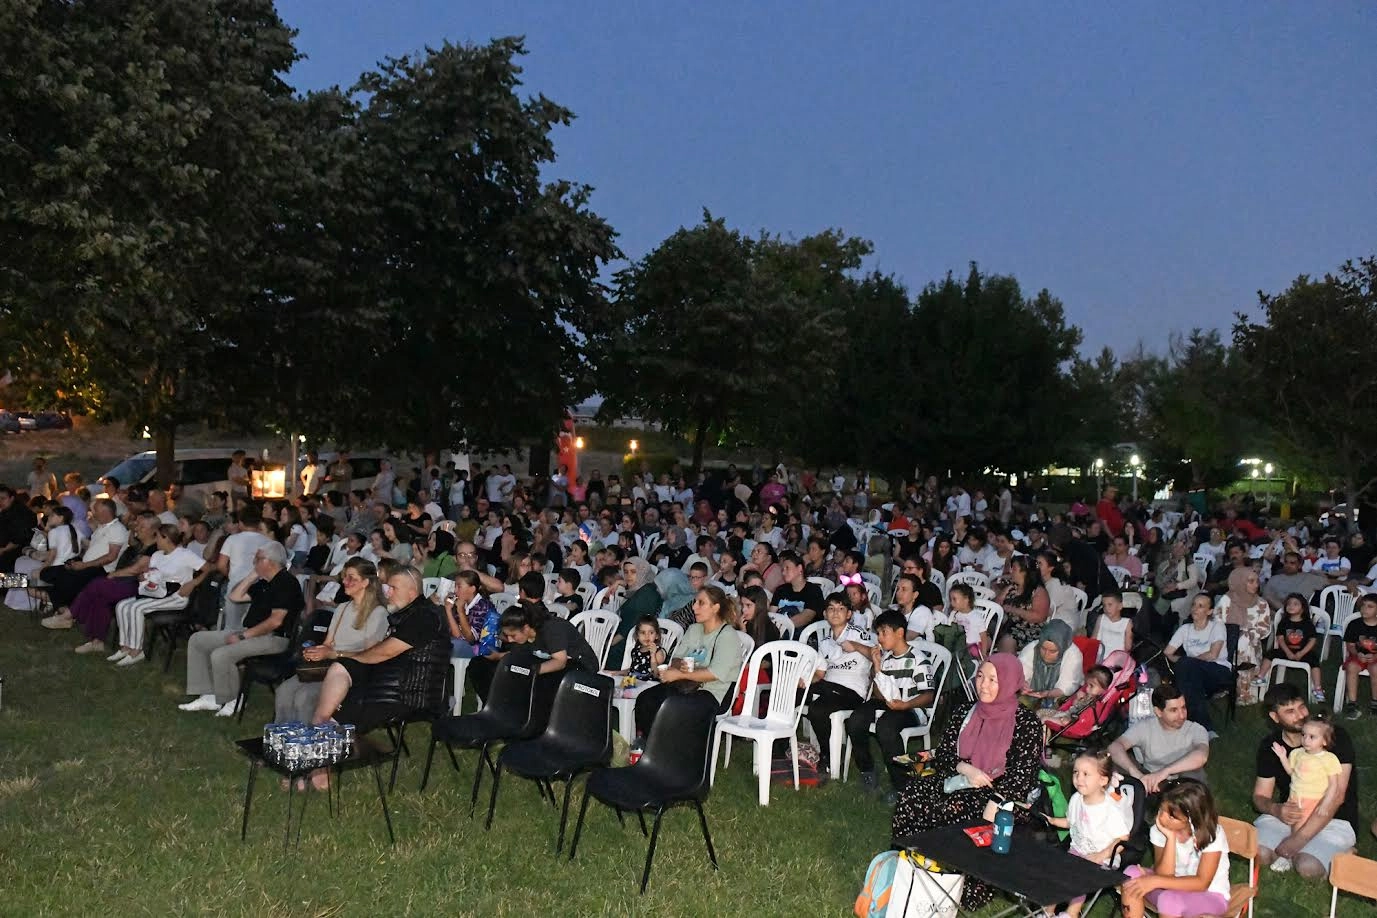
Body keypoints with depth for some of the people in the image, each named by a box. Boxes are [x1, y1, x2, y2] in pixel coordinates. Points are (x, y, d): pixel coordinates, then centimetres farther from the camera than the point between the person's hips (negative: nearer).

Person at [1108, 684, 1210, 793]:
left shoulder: (1195, 730, -15)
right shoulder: (1144, 727, -12)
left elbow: (1201, 756, -39)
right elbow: (1115, 747, -29)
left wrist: (1164, 771, -51)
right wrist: (1136, 774, -48)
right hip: (1151, 784, 1)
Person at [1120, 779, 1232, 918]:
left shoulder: (1211, 833, -23)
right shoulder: (1159, 830, -13)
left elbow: (1202, 883, -25)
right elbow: (1164, 875, -20)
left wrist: (1156, 881, -33)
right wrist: (1171, 838, -29)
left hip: (1210, 896, -4)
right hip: (1175, 886, 4)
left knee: (1169, 900, -35)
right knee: (1132, 874, -23)